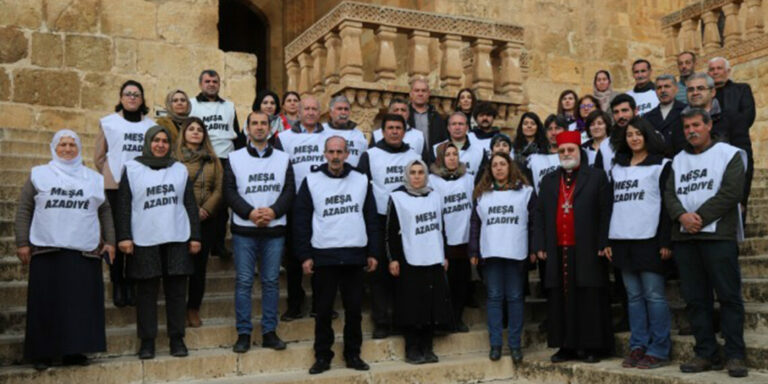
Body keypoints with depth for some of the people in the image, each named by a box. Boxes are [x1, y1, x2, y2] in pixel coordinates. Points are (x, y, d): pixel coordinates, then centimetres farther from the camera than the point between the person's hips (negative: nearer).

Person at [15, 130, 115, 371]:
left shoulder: (94, 179, 15)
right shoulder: (39, 175, 9)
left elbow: (105, 212, 15)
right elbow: (24, 210, 7)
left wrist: (109, 242, 7)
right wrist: (22, 243, -1)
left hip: (85, 252, 2)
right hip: (46, 251, -1)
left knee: (81, 303, -1)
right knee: (47, 303, 0)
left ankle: (74, 350, 6)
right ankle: (43, 353, 8)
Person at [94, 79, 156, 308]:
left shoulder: (151, 125, 11)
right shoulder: (108, 122, 7)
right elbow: (99, 156, 9)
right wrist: (109, 176, 4)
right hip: (115, 187, -1)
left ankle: (131, 283, 10)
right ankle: (117, 284, 8)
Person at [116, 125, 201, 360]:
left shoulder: (180, 169, 13)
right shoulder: (132, 169, 7)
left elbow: (190, 205, 12)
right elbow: (123, 205, 2)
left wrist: (195, 236, 6)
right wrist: (124, 236, -7)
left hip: (177, 239, 2)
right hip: (144, 241, -2)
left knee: (176, 290, 3)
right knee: (146, 291, 2)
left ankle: (177, 338, 12)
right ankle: (147, 340, 11)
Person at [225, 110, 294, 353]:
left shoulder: (283, 159, 10)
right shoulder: (235, 158, 6)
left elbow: (290, 191, 3)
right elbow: (229, 192, -1)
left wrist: (274, 211, -13)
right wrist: (250, 212, -14)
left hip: (274, 229, 1)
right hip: (244, 230, -1)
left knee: (271, 281, 6)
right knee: (243, 282, 1)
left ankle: (269, 332, 14)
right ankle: (243, 333, 10)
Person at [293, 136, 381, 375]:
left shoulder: (361, 180, 6)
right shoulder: (311, 181, 1)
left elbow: (371, 218, 9)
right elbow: (301, 221, 0)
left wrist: (373, 252, 5)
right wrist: (304, 255, -4)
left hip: (354, 256, 2)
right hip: (323, 256, -1)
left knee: (354, 308, 8)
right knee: (323, 310, 6)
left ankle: (353, 354, 22)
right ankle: (322, 356, 19)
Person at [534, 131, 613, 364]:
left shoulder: (597, 177, 6)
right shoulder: (548, 181, 17)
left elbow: (605, 212, -1)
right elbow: (540, 215, 13)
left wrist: (603, 245, -9)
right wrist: (540, 246, 3)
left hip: (587, 251, -3)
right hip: (557, 251, 3)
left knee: (590, 300, 0)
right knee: (561, 299, 4)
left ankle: (592, 347, 9)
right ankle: (567, 346, 12)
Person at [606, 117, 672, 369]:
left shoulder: (660, 165, 3)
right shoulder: (617, 168, 18)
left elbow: (667, 204, -4)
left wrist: (666, 241, -11)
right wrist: (607, 241, 10)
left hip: (649, 238, -5)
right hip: (622, 239, 5)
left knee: (653, 294, -5)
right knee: (633, 296, 8)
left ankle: (659, 350, 2)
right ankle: (637, 347, 14)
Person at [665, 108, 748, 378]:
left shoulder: (729, 154, 4)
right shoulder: (678, 160, 19)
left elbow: (731, 192, -8)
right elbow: (669, 194, 9)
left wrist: (700, 218, -12)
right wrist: (682, 216, -11)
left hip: (718, 234, -5)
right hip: (684, 237, 5)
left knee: (729, 296, -4)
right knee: (695, 298, 5)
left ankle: (735, 356, 2)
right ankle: (706, 354, 12)